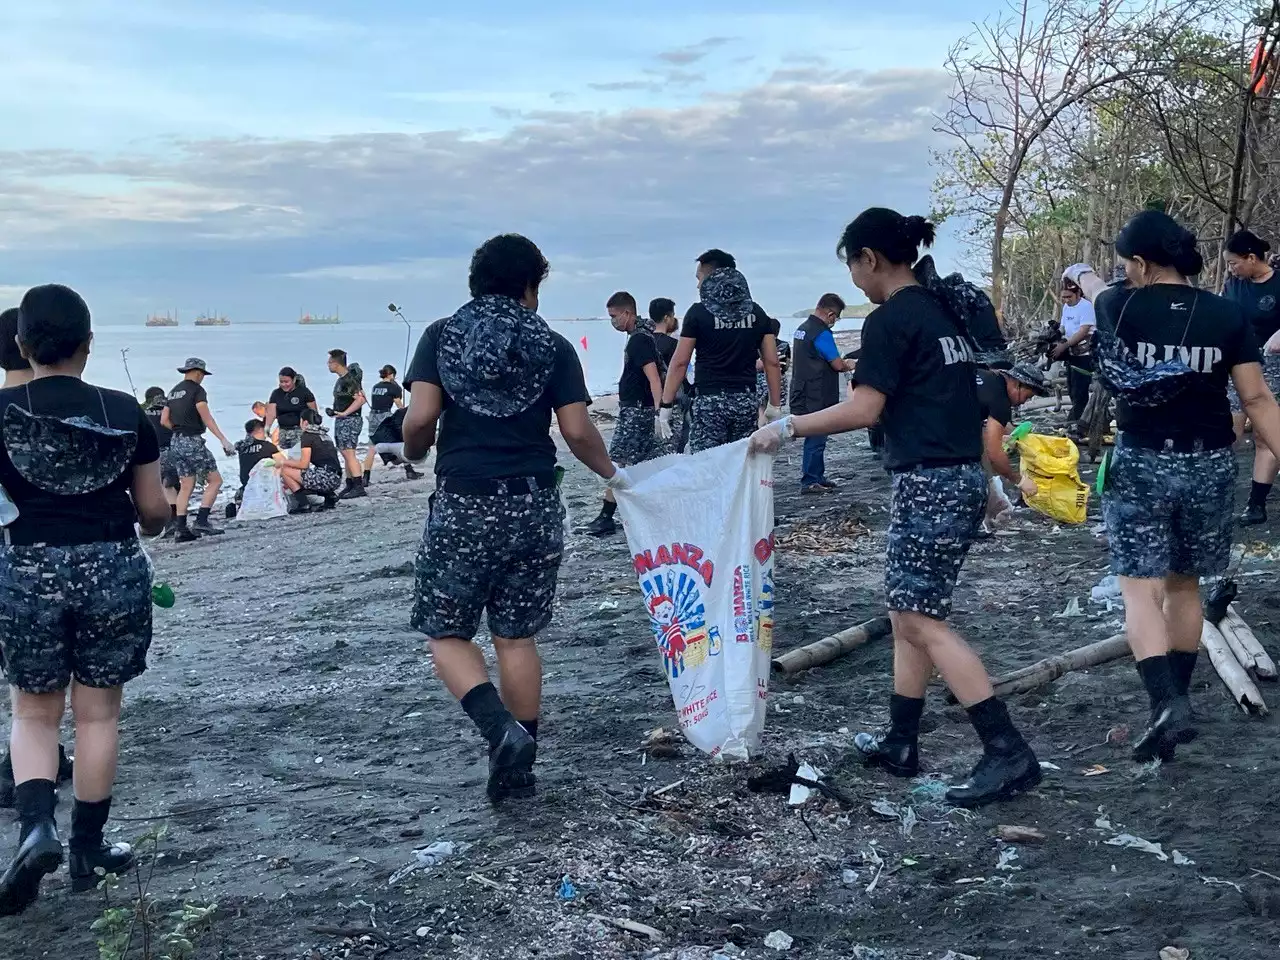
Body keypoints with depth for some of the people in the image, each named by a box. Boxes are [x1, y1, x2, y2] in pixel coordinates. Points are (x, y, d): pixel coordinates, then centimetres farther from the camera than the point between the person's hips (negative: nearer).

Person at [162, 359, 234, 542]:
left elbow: (164, 420, 16)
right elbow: (207, 418, -18)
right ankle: (201, 522, -12)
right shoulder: (197, 390, -7)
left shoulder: (174, 391, 16)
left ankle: (181, 530, 5)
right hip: (193, 441, -8)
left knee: (186, 486, 10)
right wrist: (223, 440, -23)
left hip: (176, 442, 8)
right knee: (215, 480, -2)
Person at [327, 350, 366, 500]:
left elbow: (360, 399, -24)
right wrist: (334, 411, 14)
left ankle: (359, 487, -18)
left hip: (350, 420, -10)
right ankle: (350, 486, 16)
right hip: (341, 421, 10)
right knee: (346, 455, 12)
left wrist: (344, 413, -22)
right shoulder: (341, 379, 16)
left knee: (349, 453, -15)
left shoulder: (350, 379, -15)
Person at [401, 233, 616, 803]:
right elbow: (577, 432, -3)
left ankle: (503, 731, -12)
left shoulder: (442, 336, 2)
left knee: (446, 634, 9)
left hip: (464, 506, -2)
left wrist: (415, 454, 13)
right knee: (516, 638, 12)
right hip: (535, 508, 2)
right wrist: (611, 474, 15)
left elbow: (421, 417, -8)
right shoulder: (553, 346, 4)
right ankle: (518, 768, 15)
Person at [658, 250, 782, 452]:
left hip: (710, 401, -4)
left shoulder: (699, 312, -1)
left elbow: (679, 362, -3)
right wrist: (775, 405, 13)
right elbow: (772, 362, 7)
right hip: (746, 401, 4)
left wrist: (666, 405, 0)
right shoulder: (756, 313, 10)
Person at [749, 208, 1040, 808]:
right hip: (963, 477, 9)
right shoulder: (944, 311, 15)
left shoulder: (890, 320, -11)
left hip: (929, 483, -9)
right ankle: (900, 744, 20)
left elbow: (864, 410, -17)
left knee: (921, 620, -6)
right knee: (908, 612, 14)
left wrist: (786, 429, -9)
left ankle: (1008, 753, -8)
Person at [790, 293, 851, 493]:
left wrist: (841, 362, 17)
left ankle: (818, 478, 23)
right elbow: (838, 365, -18)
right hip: (816, 399, -10)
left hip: (803, 395, 10)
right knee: (816, 440, -5)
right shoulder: (821, 333, -17)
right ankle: (809, 482, -2)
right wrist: (849, 366, 4)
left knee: (816, 438, 16)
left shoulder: (801, 328, 12)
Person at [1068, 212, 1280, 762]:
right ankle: (1176, 699, 26)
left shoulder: (1122, 307, -6)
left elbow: (1096, 290, 19)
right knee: (1185, 586, 17)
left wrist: (1081, 273, 43)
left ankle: (1167, 705, -18)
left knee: (1141, 591, -1)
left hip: (1141, 464, -3)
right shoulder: (1228, 316, -3)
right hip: (1210, 465, 3)